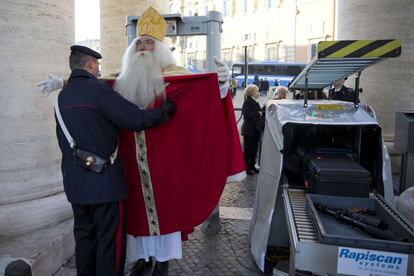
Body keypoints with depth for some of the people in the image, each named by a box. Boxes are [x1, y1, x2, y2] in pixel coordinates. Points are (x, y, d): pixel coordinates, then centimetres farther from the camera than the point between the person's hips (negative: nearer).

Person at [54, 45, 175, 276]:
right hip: (103, 179, -8)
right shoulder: (98, 91, -13)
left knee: (85, 235, 17)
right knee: (111, 238, 4)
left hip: (75, 181, 8)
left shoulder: (62, 96, 11)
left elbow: (63, 138, 18)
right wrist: (166, 110, -3)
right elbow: (137, 119, -18)